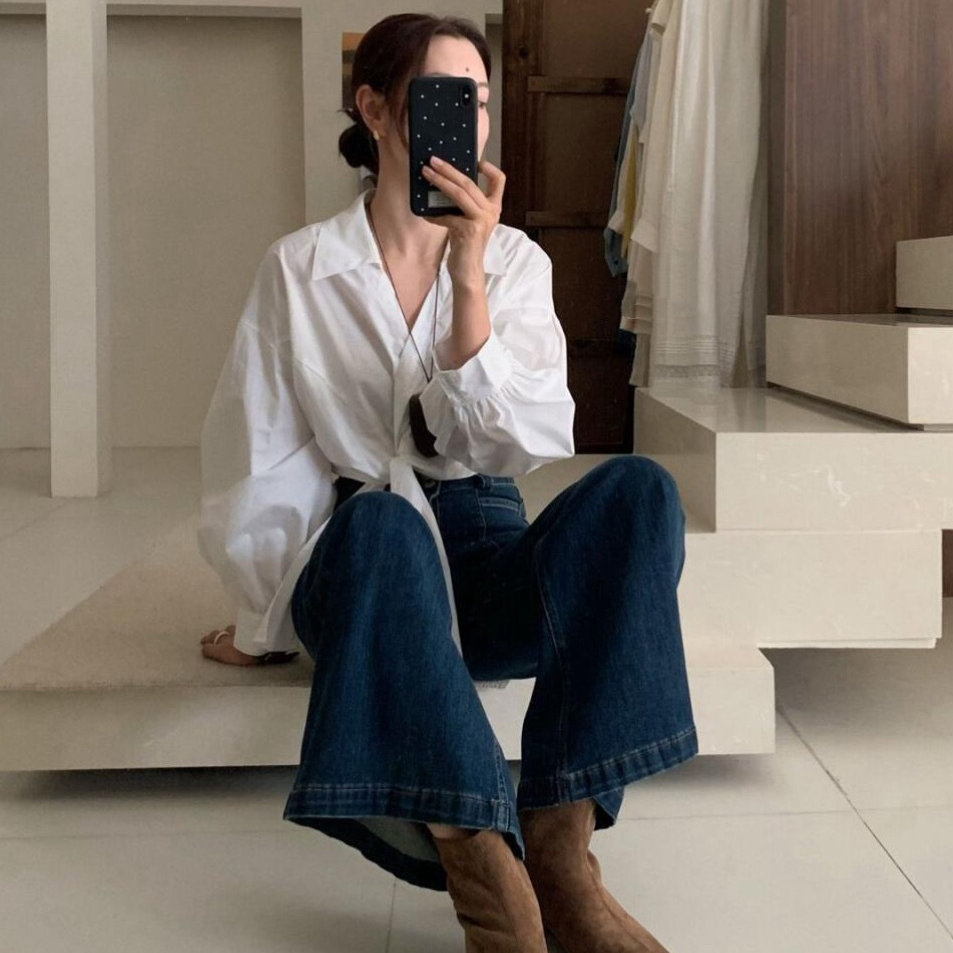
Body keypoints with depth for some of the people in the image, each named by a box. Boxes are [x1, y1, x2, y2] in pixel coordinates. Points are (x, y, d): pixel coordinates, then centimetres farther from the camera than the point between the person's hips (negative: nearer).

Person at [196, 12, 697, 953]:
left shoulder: (516, 260, 7)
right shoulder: (301, 267, 2)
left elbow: (531, 441, -9)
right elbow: (257, 464, 4)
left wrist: (469, 279, -18)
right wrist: (267, 622, 5)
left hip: (486, 558, 2)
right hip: (363, 560, -2)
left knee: (635, 486, -29)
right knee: (382, 518, -39)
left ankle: (558, 838, -35)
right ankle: (488, 873, -46)